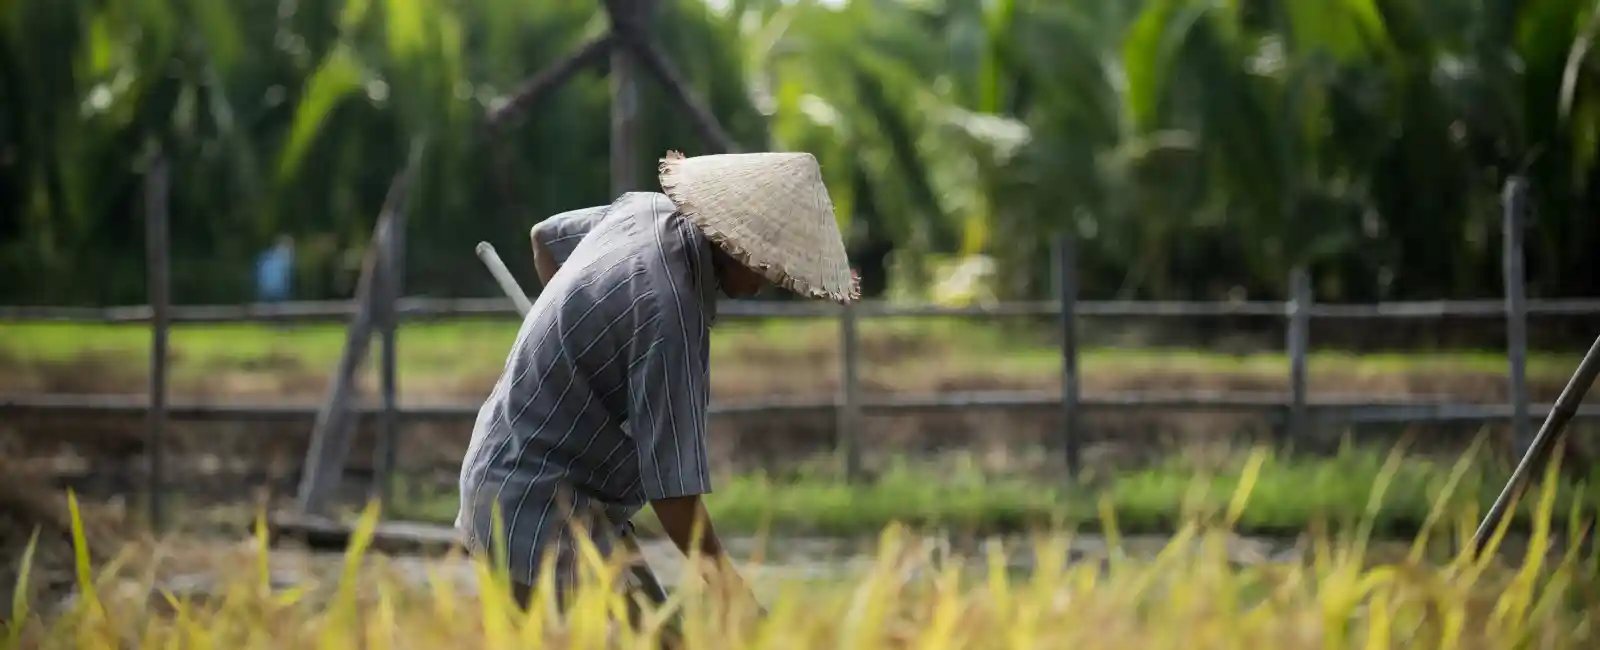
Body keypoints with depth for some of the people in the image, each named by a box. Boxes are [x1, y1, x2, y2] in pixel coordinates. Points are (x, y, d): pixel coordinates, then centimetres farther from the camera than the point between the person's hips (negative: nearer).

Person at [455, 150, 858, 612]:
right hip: (539, 513, -10)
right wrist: (721, 575, -18)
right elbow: (671, 481, -27)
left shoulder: (648, 209, 1)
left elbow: (546, 237, 24)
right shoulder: (669, 312, -28)